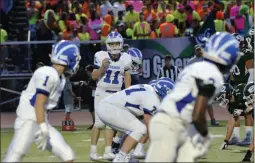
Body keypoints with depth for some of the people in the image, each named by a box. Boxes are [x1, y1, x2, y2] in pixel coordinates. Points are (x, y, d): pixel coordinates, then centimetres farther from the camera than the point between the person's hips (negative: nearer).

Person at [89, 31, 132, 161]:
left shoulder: (125, 59, -4)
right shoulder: (101, 57, -12)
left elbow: (127, 76, 8)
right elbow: (94, 76, -7)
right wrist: (102, 67, -24)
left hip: (116, 94, 3)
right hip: (102, 92, -3)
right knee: (99, 122, -7)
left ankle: (108, 152, 3)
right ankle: (93, 151, 1)